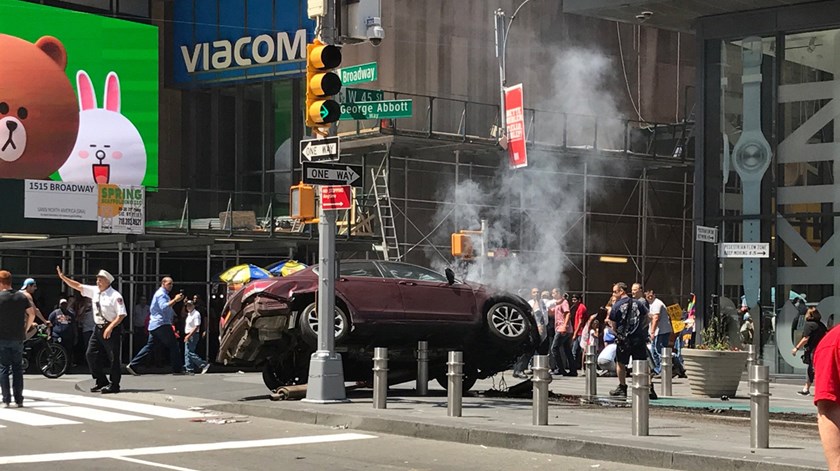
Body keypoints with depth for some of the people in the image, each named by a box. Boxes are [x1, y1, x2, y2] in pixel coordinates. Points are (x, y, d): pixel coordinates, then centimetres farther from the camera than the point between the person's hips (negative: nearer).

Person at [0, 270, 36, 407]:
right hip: (18, 338, 3)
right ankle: (19, 399, 8)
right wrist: (26, 328, 10)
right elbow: (32, 313, 2)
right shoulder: (22, 297, 4)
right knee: (18, 368, 10)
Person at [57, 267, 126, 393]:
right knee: (91, 354, 7)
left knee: (113, 357, -3)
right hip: (98, 328, 8)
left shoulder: (115, 296, -14)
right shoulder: (94, 291, 7)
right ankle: (101, 382, 17)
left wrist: (110, 328, -23)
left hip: (112, 329, -8)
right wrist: (63, 277, 7)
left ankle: (114, 385, 7)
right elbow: (78, 286, 13)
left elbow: (121, 314, -17)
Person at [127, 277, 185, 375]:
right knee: (173, 346, -5)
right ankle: (177, 369, -4)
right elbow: (164, 307, -25)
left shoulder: (162, 294, 25)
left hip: (154, 325, 10)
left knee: (149, 346, 8)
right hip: (161, 324, -10)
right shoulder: (161, 294, -9)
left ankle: (132, 365, 2)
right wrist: (175, 300, -24)